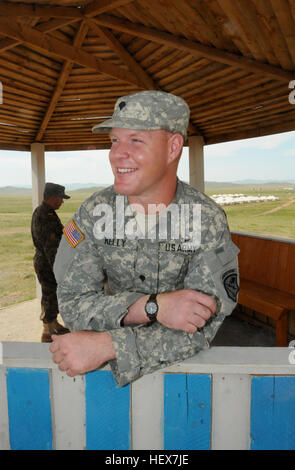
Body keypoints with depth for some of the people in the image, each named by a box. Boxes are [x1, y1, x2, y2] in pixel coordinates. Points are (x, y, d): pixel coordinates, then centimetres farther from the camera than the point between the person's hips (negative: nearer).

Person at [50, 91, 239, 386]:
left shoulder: (208, 221, -16)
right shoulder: (93, 213, -9)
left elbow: (201, 327, -19)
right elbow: (72, 304, -12)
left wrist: (106, 345, -28)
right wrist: (153, 306, -27)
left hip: (183, 364, 0)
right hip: (112, 366, 1)